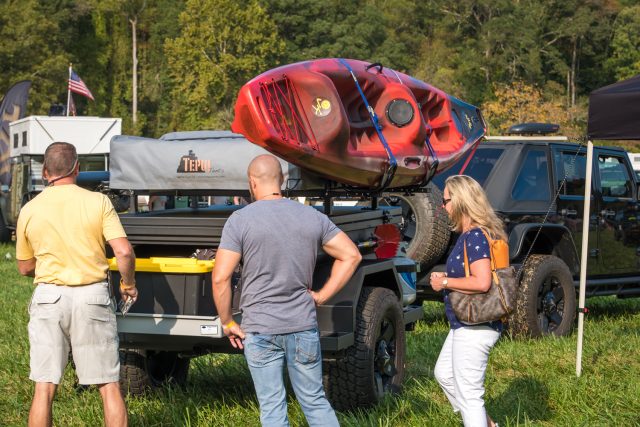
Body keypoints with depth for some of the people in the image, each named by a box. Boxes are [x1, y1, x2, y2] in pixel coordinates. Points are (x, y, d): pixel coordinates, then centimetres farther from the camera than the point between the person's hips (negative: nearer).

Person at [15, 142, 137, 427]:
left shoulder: (29, 210, 2)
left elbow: (25, 268, 12)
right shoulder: (98, 202, -4)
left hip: (49, 297, 1)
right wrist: (128, 284, 7)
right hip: (93, 296, -1)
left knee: (44, 388, 5)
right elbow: (124, 252, -11)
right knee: (108, 385, 6)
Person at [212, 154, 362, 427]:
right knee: (315, 401, 15)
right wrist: (322, 295, 8)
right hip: (303, 326, 3)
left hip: (260, 330, -3)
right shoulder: (312, 217, 3)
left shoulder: (240, 220, -8)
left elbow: (220, 278, -13)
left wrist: (227, 323, -1)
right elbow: (351, 255, 6)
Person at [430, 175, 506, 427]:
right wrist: (447, 279, 8)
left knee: (468, 393, -3)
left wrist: (445, 282, -19)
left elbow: (482, 282, -31)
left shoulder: (475, 236, -21)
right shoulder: (469, 234, 9)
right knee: (444, 374, 25)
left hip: (474, 328, -11)